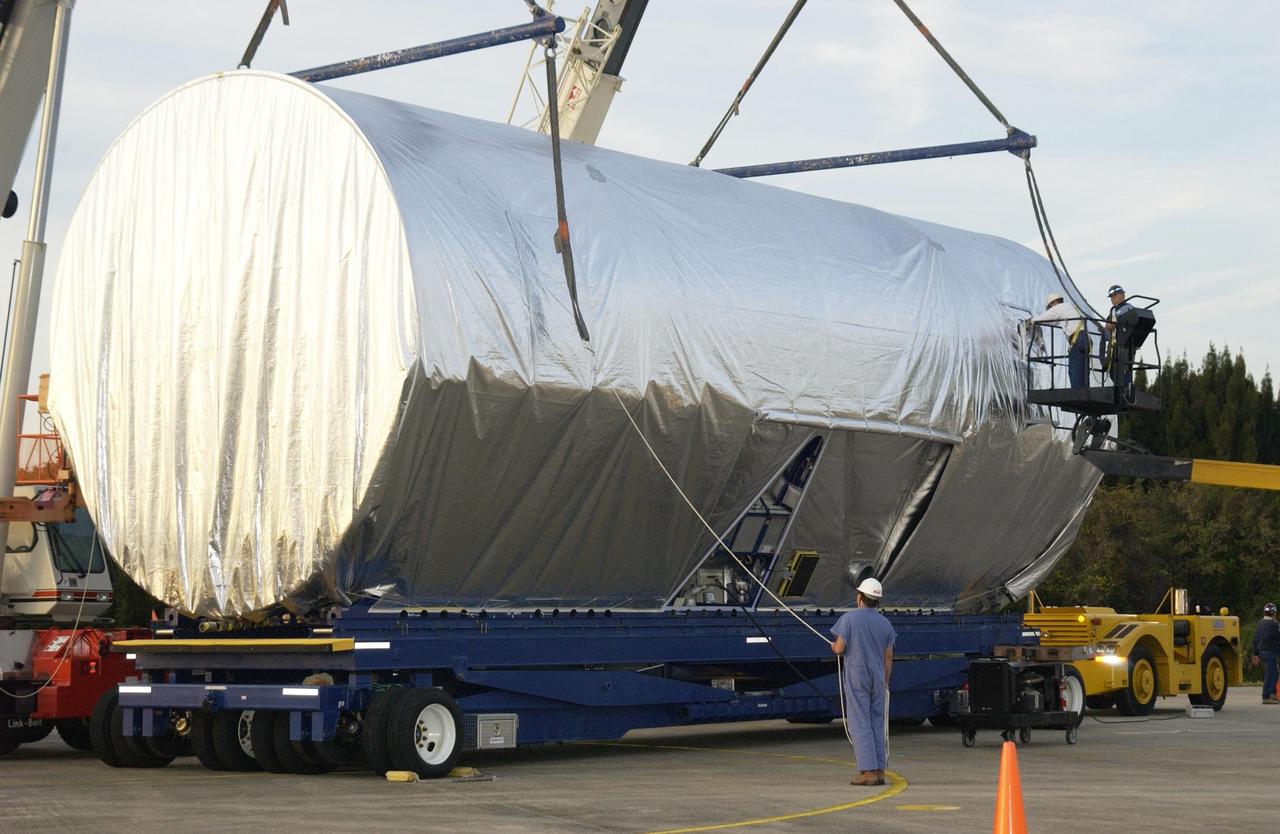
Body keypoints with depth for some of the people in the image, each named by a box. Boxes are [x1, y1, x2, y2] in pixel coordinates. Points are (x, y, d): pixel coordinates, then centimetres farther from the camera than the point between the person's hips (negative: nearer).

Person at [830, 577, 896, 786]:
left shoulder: (848, 618, -8)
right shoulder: (884, 623, 7)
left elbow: (840, 649, -11)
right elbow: (888, 657, 9)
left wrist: (834, 647, 12)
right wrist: (886, 682, 17)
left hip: (856, 677, -5)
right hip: (877, 678, 5)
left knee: (860, 725, -4)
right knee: (877, 724, 11)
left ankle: (868, 771, -9)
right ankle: (880, 771, 9)